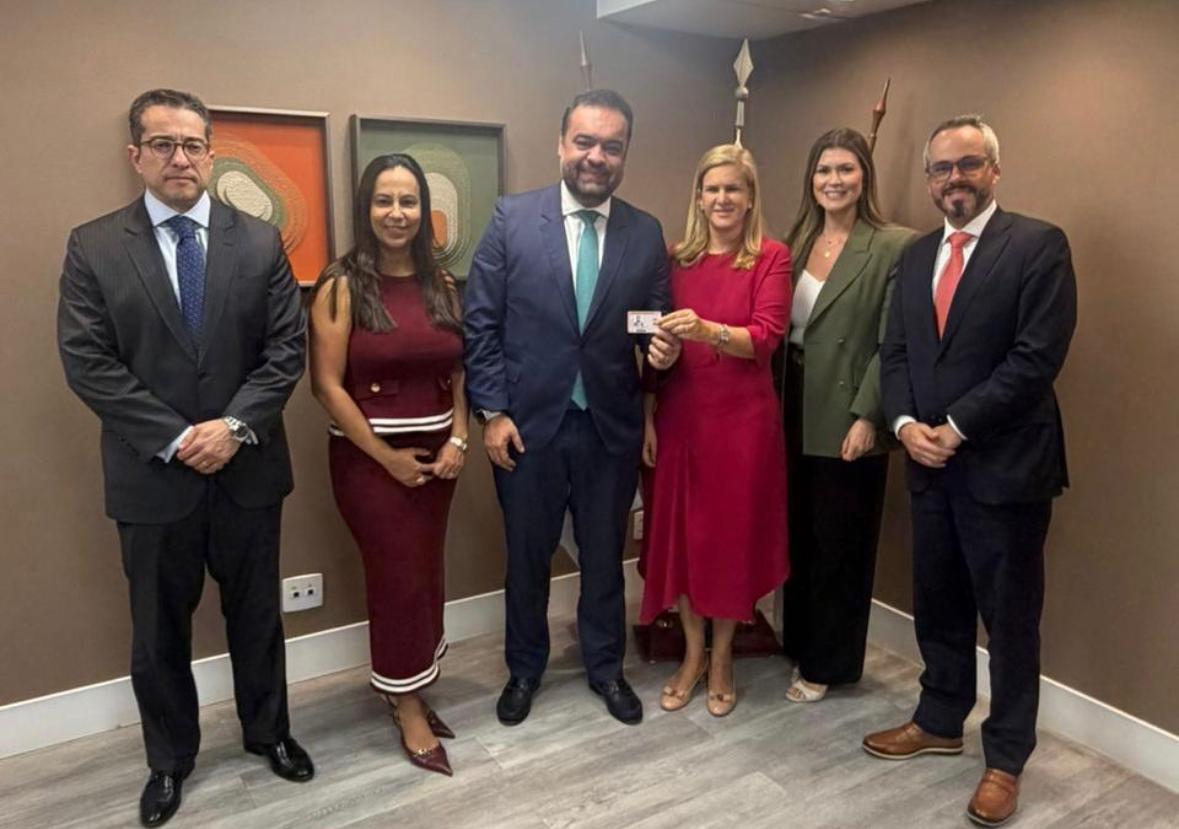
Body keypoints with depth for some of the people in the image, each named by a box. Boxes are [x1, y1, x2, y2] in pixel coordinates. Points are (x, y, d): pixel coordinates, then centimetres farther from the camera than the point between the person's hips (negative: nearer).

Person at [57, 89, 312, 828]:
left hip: (248, 467, 1)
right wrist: (175, 439, -15)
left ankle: (269, 731, 37)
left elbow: (288, 348, -2)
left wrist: (235, 425, -15)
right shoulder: (93, 247, -1)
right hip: (152, 474, -1)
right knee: (159, 629, 14)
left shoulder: (260, 241, 3)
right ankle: (170, 757, 35)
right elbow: (86, 363, -8)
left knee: (256, 614, 16)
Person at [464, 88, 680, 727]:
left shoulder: (646, 233, 1)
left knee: (605, 556, 17)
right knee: (526, 557, 15)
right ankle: (524, 669, 38)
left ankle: (605, 666, 39)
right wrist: (492, 413, -8)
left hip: (611, 428, 2)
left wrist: (664, 350, -17)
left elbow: (655, 324, 7)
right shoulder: (511, 218, -5)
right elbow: (480, 323, -5)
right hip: (527, 423, -1)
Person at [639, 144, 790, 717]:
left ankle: (722, 658, 27)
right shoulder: (677, 259, 7)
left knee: (734, 533, 7)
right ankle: (692, 654, 28)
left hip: (742, 417, -3)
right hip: (680, 415, 3)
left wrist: (707, 330, -32)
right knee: (679, 531, 8)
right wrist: (648, 415, 4)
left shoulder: (771, 257, -3)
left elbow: (765, 338, -14)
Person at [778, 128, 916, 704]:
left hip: (848, 423, -5)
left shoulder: (894, 246, -8)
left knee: (840, 545, 8)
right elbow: (777, 328, 8)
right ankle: (801, 646, 33)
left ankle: (826, 663, 25)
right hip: (795, 418, 6)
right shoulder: (796, 242, 10)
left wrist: (867, 417, -17)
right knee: (800, 539, 15)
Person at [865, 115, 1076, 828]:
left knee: (1010, 616, 6)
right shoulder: (916, 255, 13)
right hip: (931, 461, 6)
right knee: (937, 604, 17)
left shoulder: (1039, 244, -7)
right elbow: (895, 352, 10)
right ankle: (940, 722, 35)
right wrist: (907, 424, -7)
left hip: (1006, 463, -6)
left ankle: (1006, 758, 22)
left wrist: (956, 427, -15)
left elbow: (1038, 356, -15)